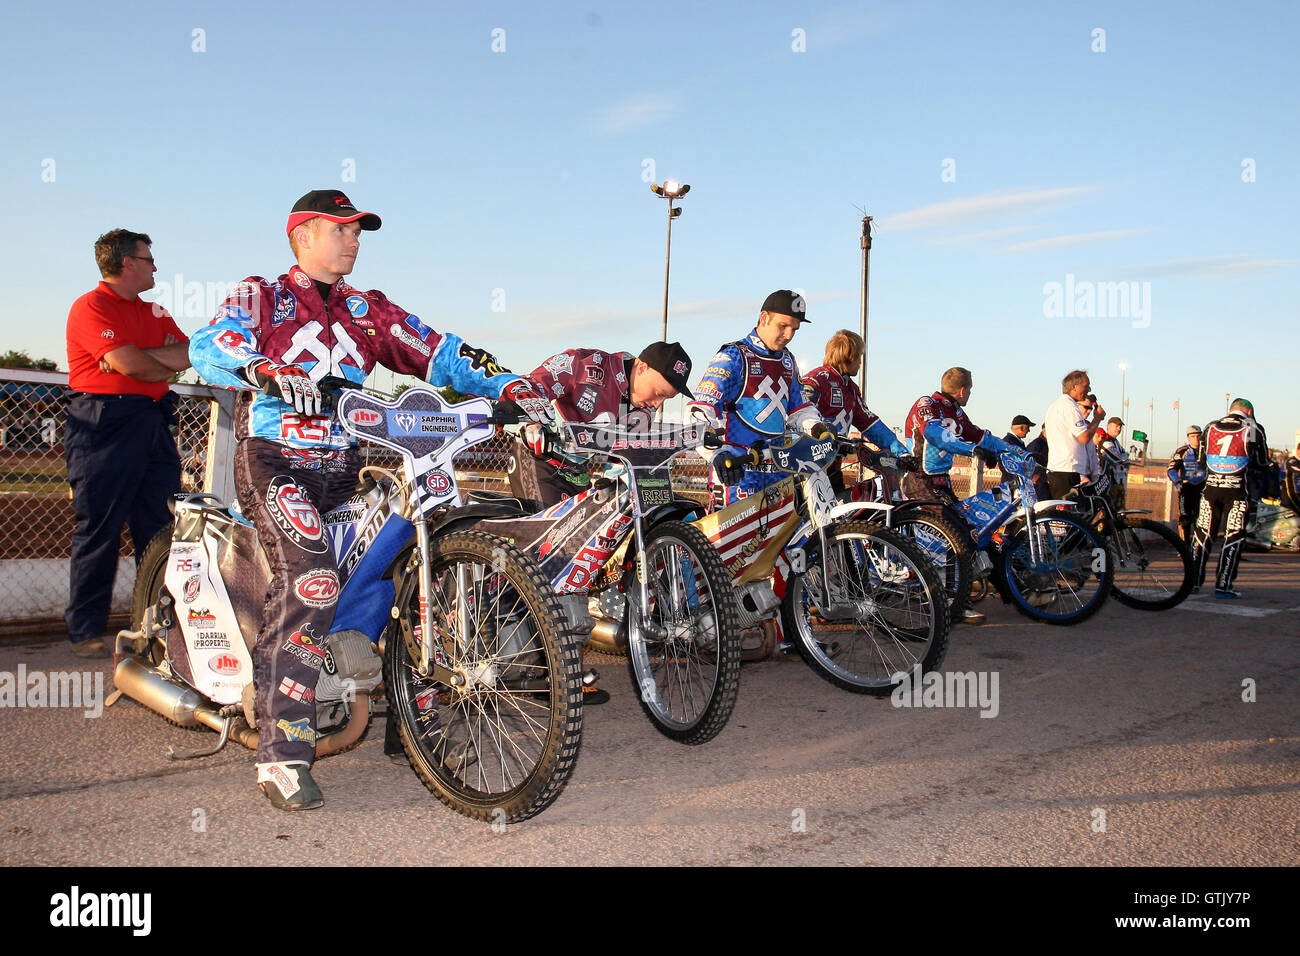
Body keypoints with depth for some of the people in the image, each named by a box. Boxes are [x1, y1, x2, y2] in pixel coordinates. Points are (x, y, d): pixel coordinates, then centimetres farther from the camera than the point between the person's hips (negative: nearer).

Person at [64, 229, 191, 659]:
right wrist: (169, 365, 4)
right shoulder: (92, 306, -3)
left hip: (155, 422, 7)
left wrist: (141, 359, -9)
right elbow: (130, 365, -15)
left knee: (162, 529, 5)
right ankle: (85, 631, 4)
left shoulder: (154, 312, 21)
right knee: (97, 531, -3)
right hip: (104, 423, -7)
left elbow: (190, 353, 6)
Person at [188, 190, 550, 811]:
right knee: (310, 579, -28)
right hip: (272, 457, -5)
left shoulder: (368, 311, 20)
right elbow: (209, 344, -12)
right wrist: (267, 371, -33)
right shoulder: (261, 295, 8)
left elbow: (437, 352, 7)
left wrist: (506, 384, -9)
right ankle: (282, 754, -25)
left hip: (340, 468, 5)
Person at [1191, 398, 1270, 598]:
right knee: (1233, 537, 3)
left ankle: (1193, 580, 14)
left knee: (1203, 534, 11)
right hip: (1236, 490, -3)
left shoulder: (1210, 427, 8)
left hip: (1210, 488, 3)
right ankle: (1223, 586, 0)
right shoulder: (1253, 429, -1)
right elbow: (1262, 463, 8)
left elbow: (1201, 460, 15)